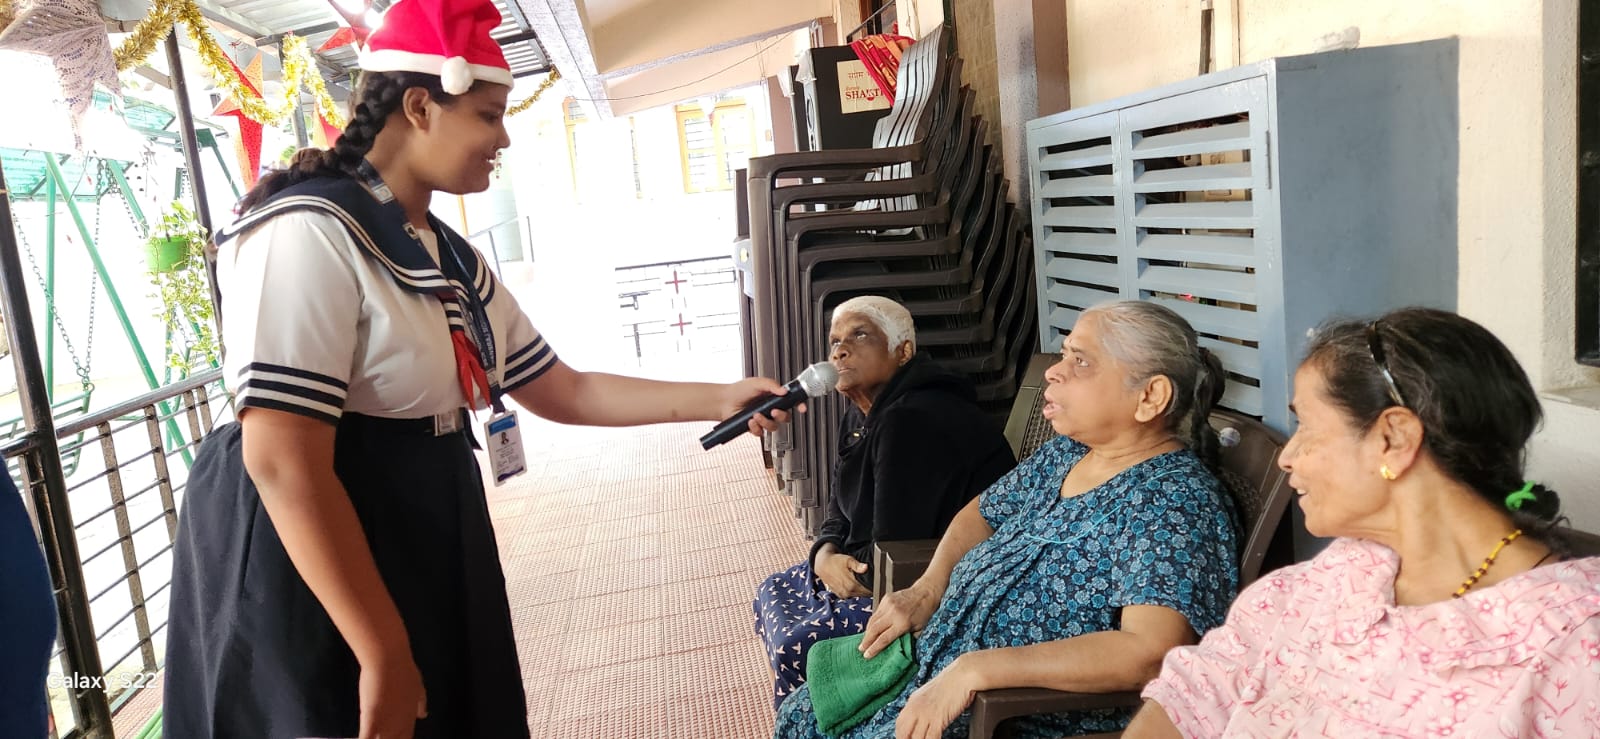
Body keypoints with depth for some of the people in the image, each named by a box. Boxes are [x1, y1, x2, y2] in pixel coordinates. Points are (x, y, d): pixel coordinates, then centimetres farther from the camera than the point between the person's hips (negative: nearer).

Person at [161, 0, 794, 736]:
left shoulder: (451, 258, 10)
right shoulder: (311, 232, -19)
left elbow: (564, 392, 11)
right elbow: (282, 463, -26)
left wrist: (720, 399, 5)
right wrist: (384, 655, -24)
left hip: (430, 549, 9)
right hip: (309, 569, -8)